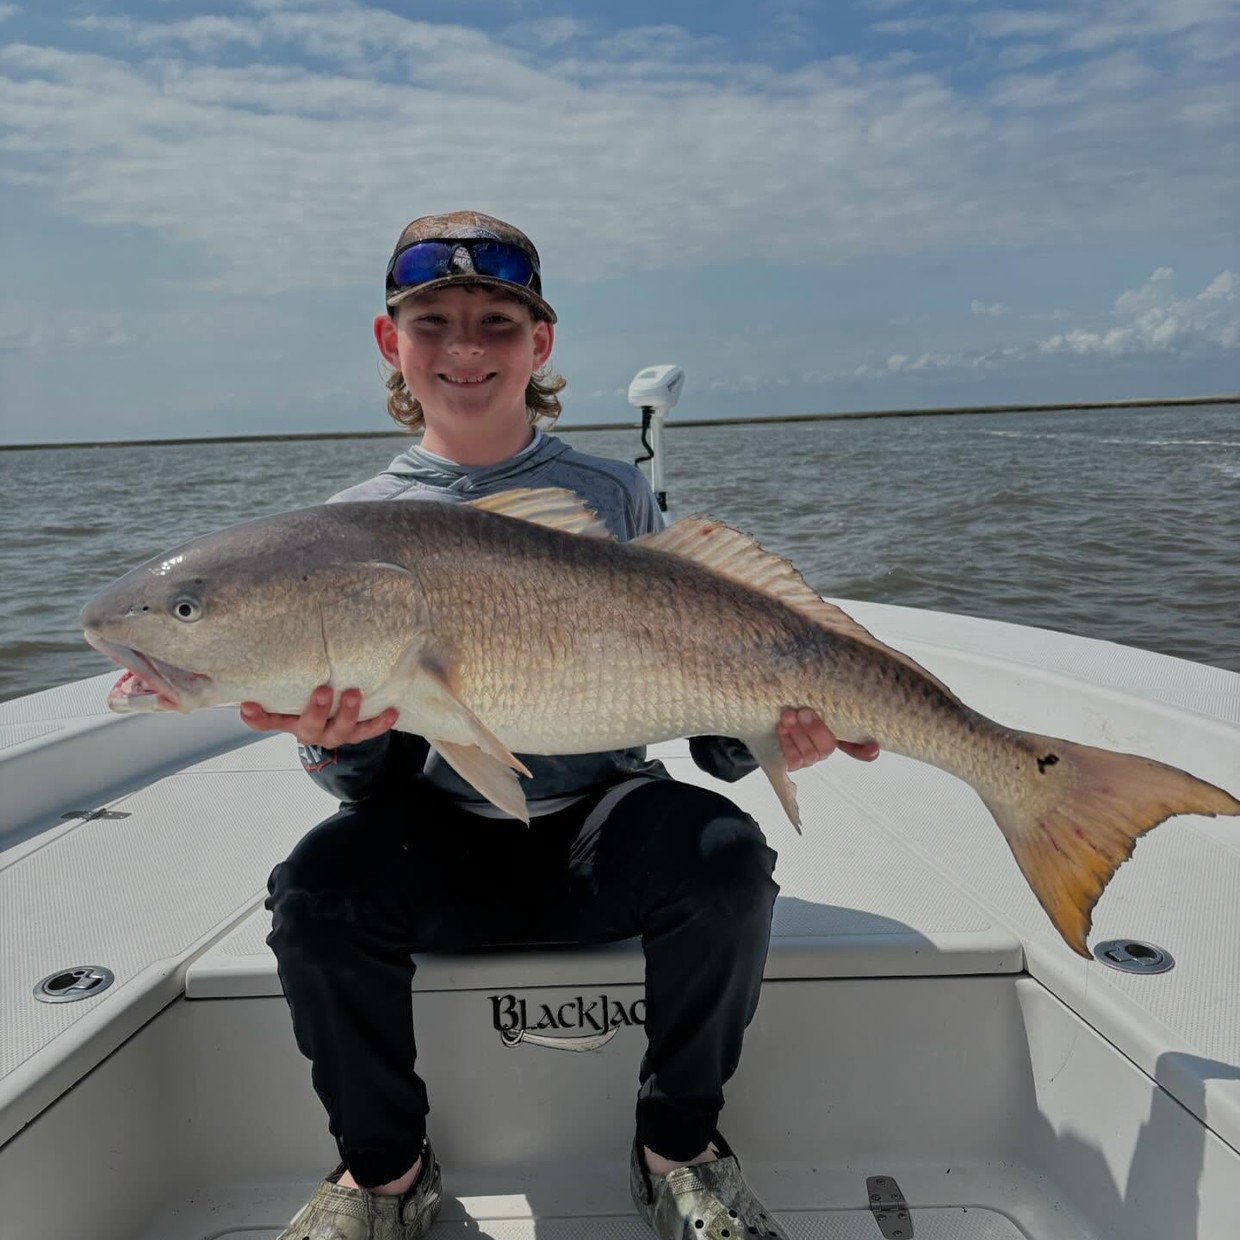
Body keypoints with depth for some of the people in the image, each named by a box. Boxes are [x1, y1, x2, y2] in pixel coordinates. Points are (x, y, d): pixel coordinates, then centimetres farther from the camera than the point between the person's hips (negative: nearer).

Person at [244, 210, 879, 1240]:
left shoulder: (614, 495, 2)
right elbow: (365, 780, 1)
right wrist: (332, 740, -22)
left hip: (600, 827, 0)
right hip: (439, 843, 1)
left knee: (725, 853, -28)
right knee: (316, 885, -27)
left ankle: (678, 1144, 0)